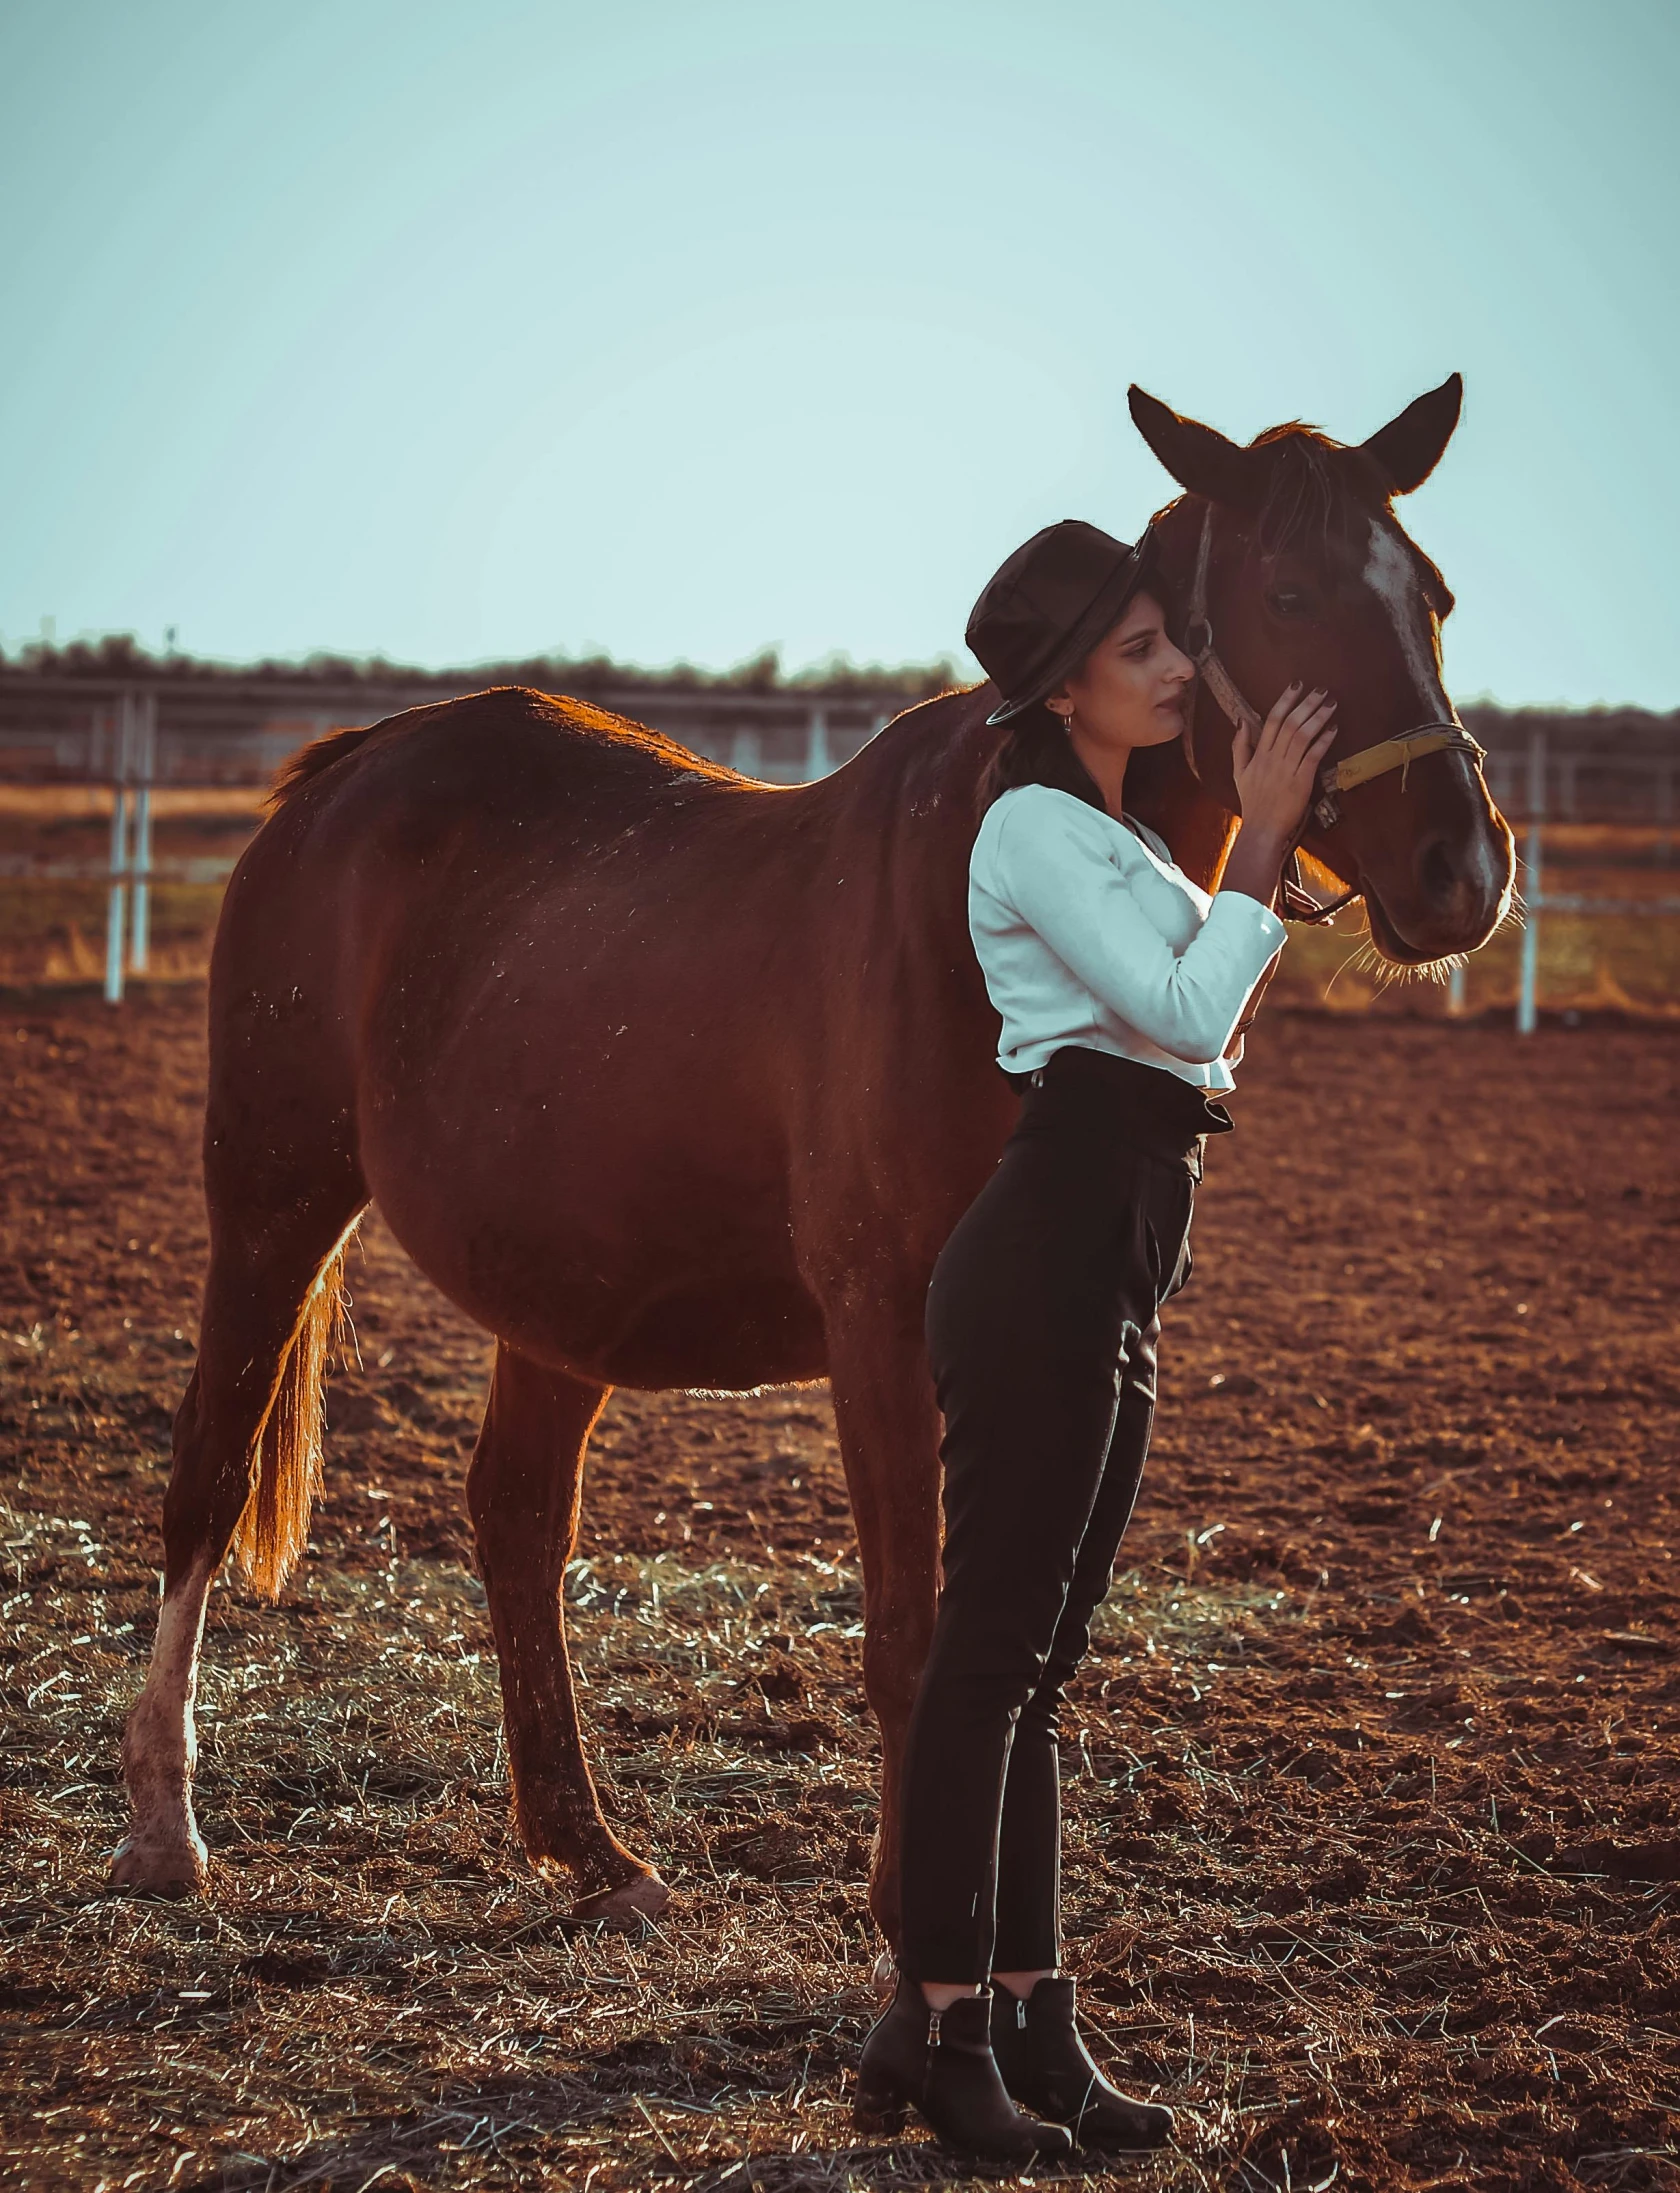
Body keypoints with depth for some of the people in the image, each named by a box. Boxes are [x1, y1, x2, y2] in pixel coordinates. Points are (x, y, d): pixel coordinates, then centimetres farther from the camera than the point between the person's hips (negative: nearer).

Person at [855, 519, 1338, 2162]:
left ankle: (1028, 2018, 14)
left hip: (1109, 1269, 10)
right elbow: (1189, 1012, -17)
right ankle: (934, 2027, -2)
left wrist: (1262, 823, 18)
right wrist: (1265, 835, -12)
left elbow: (1204, 1011, 25)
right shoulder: (1038, 826, -9)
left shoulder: (1109, 836, 20)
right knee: (993, 1641, -6)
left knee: (1037, 1655, 10)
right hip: (1051, 1245, -10)